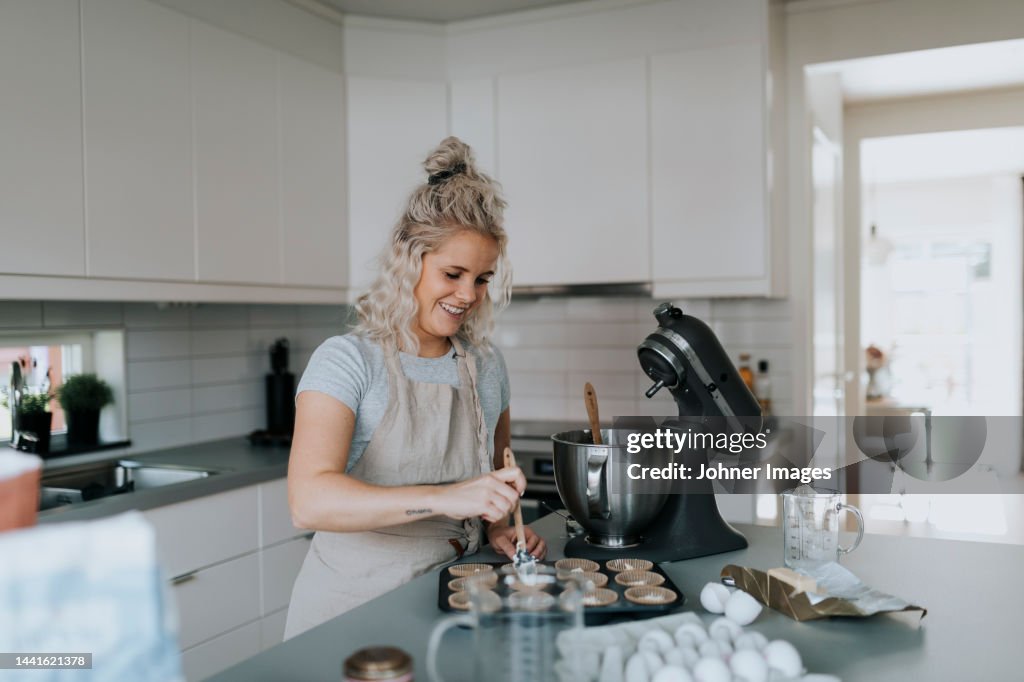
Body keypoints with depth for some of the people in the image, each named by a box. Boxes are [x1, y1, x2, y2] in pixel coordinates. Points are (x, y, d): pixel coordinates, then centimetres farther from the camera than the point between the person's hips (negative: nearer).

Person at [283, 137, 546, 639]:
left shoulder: (486, 365, 8)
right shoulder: (347, 362, -9)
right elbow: (309, 501, -23)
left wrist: (501, 528, 3)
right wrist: (444, 498, -32)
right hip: (351, 608, -4)